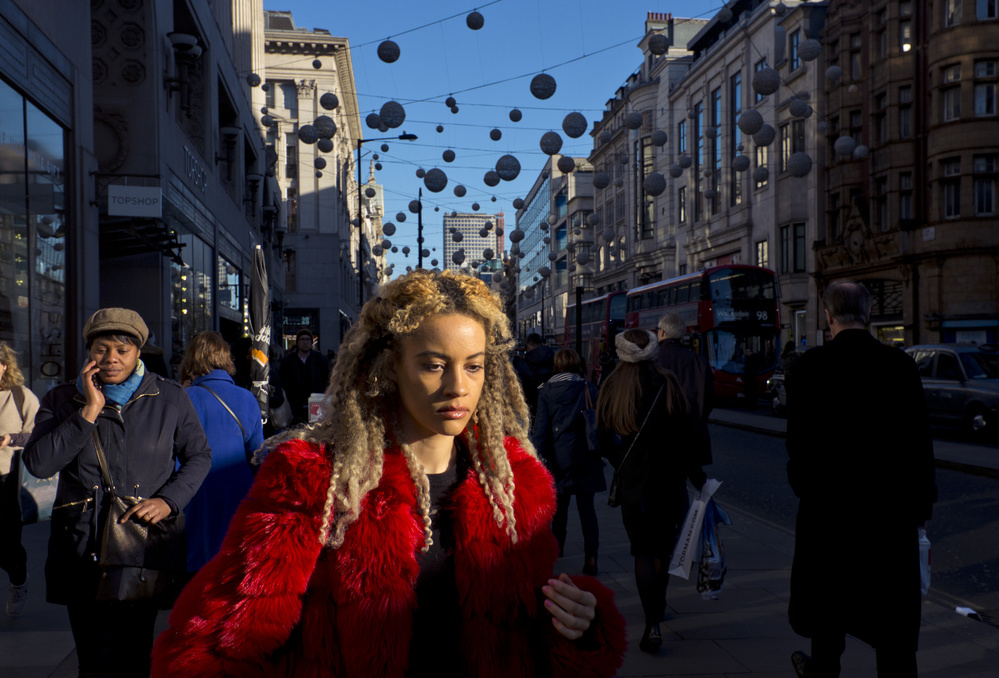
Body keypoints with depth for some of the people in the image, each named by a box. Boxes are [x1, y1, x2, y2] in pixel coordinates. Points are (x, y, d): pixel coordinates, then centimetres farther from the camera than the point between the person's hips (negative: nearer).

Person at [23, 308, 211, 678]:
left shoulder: (170, 398, 4)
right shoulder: (62, 400, 6)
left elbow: (199, 456, 11)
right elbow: (38, 463, -7)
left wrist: (168, 500, -5)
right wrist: (89, 411, -12)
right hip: (84, 553, 1)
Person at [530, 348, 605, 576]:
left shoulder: (546, 391, -3)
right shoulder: (588, 388, -4)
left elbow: (540, 428, -5)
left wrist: (539, 457, -2)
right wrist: (599, 450, 9)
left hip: (558, 456, 1)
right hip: (585, 457, -1)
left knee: (560, 503, 19)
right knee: (586, 507, 2)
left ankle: (557, 546, 34)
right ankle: (591, 556, -7)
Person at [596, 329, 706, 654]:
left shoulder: (613, 388, -5)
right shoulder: (667, 385, -9)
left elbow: (603, 439, -1)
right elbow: (683, 438, -7)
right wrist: (698, 478, 2)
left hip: (631, 480, 0)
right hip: (668, 477, 0)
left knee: (643, 551, 7)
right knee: (663, 547, 20)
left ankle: (652, 624, -4)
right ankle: (658, 606, 38)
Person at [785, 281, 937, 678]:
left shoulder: (810, 367, -10)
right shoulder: (900, 363, -5)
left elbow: (798, 438, -7)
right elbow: (919, 437, -3)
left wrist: (803, 483, 8)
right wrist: (922, 497, 6)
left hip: (829, 497, -1)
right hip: (892, 500, 1)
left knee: (830, 590, 17)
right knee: (892, 602, 8)